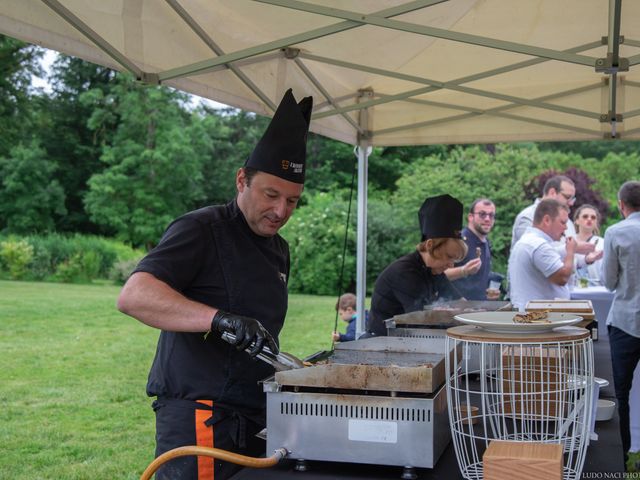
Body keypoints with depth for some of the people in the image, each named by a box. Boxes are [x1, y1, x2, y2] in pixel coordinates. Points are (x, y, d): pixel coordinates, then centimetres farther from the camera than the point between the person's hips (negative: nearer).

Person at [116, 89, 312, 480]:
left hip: (256, 418, 8)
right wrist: (220, 318, -34)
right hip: (200, 421, -8)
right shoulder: (203, 230, -9)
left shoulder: (278, 249, 16)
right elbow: (133, 296, -24)